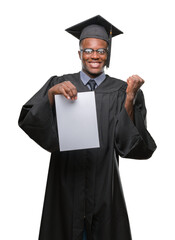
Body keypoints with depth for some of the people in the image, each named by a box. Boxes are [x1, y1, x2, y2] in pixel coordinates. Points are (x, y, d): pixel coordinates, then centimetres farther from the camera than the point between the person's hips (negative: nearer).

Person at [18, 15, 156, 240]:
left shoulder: (120, 91, 0)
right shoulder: (59, 85, 2)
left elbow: (128, 143, -10)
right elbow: (29, 122, -11)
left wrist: (130, 99, -21)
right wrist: (52, 93, -26)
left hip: (104, 187, 0)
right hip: (66, 185, 1)